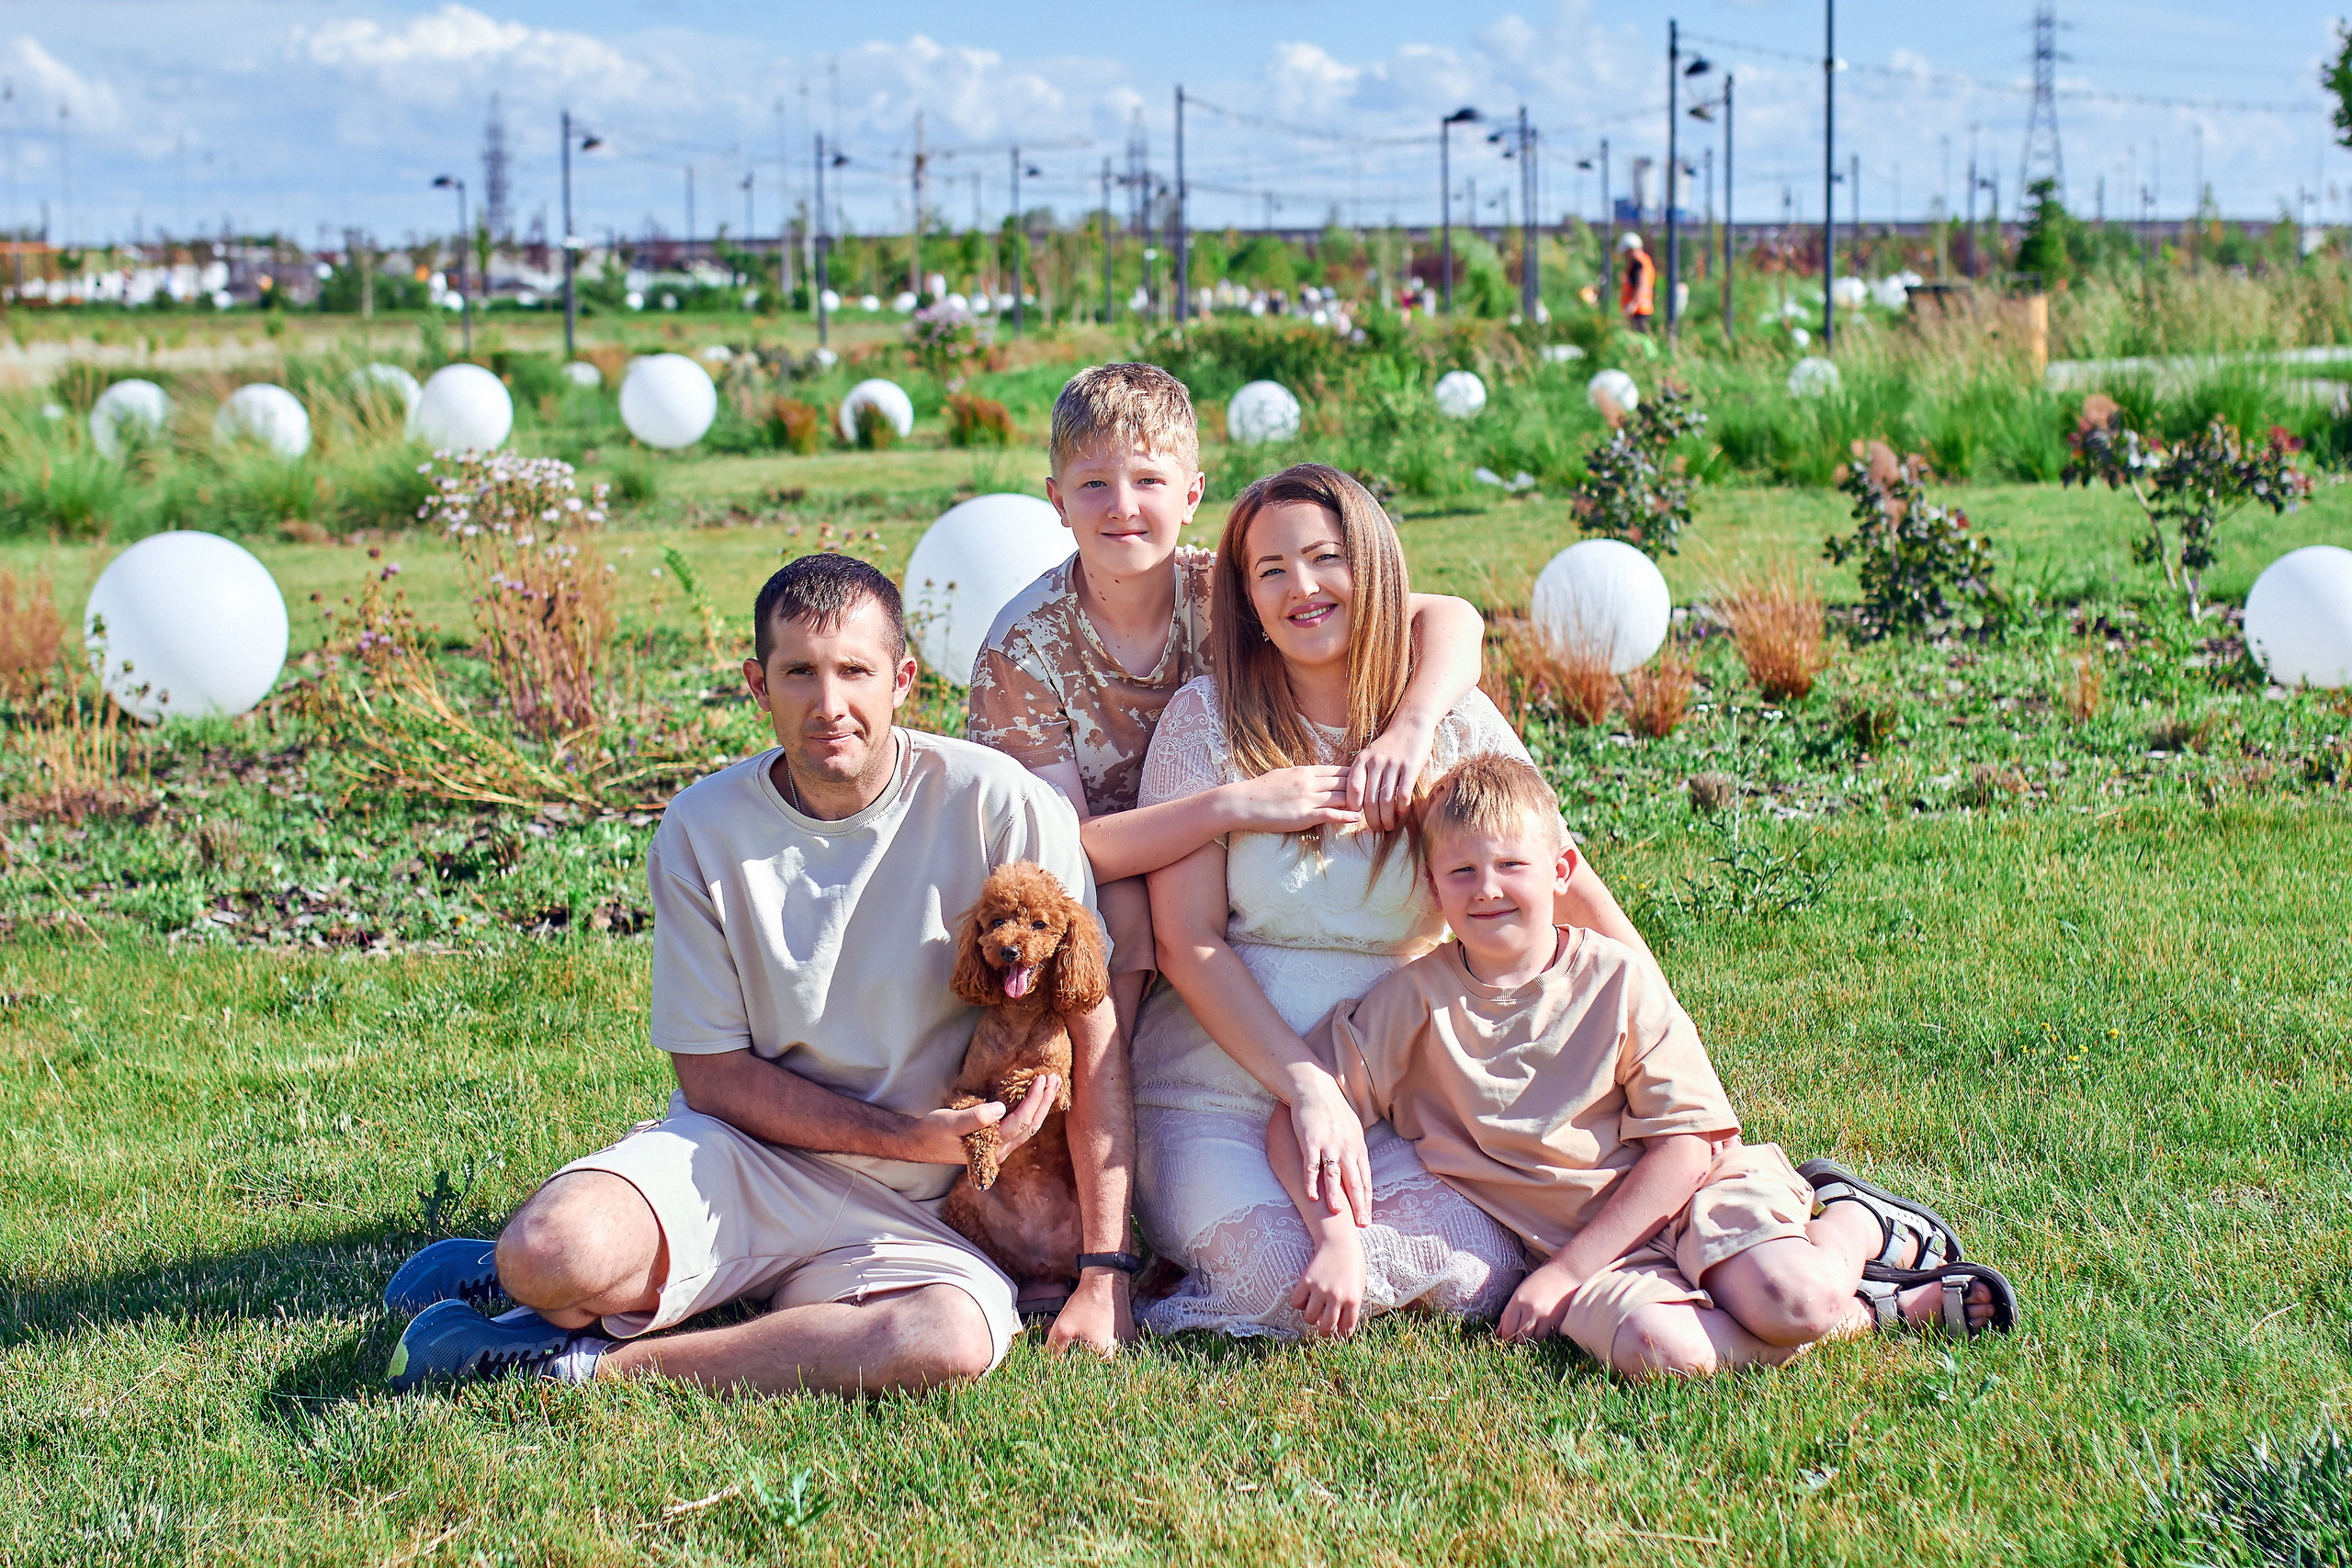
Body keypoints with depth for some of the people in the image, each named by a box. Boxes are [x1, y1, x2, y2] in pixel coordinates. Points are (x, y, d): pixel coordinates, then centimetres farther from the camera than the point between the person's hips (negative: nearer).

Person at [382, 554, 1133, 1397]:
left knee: (958, 1337, -36)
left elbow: (1089, 1027, -7)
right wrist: (911, 1136, -15)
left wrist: (1104, 1271, -10)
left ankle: (586, 1360, -17)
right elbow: (714, 1072, -2)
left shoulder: (990, 803, -9)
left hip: (903, 1216, 1)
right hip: (739, 1154, -1)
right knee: (556, 1251, -34)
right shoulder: (703, 829, -5)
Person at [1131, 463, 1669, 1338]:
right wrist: (1309, 1089, -17)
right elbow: (1188, 942, -7)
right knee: (1288, 1285, -29)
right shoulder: (1208, 719, -4)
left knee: (1488, 1277, -22)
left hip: (1388, 1102, 3)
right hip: (1214, 1093, -3)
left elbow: (1574, 890, 8)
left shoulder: (1454, 723, 2)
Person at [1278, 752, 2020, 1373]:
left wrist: (1565, 1273, -13)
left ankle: (1858, 1223, 7)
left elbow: (1686, 1141, -7)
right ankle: (1896, 1303, -12)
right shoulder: (1415, 1001, -3)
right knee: (1654, 1347, -32)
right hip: (1561, 1232, 1)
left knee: (1786, 1302, -31)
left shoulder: (1617, 979, -5)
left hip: (1683, 1194, -1)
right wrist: (1337, 1241, -18)